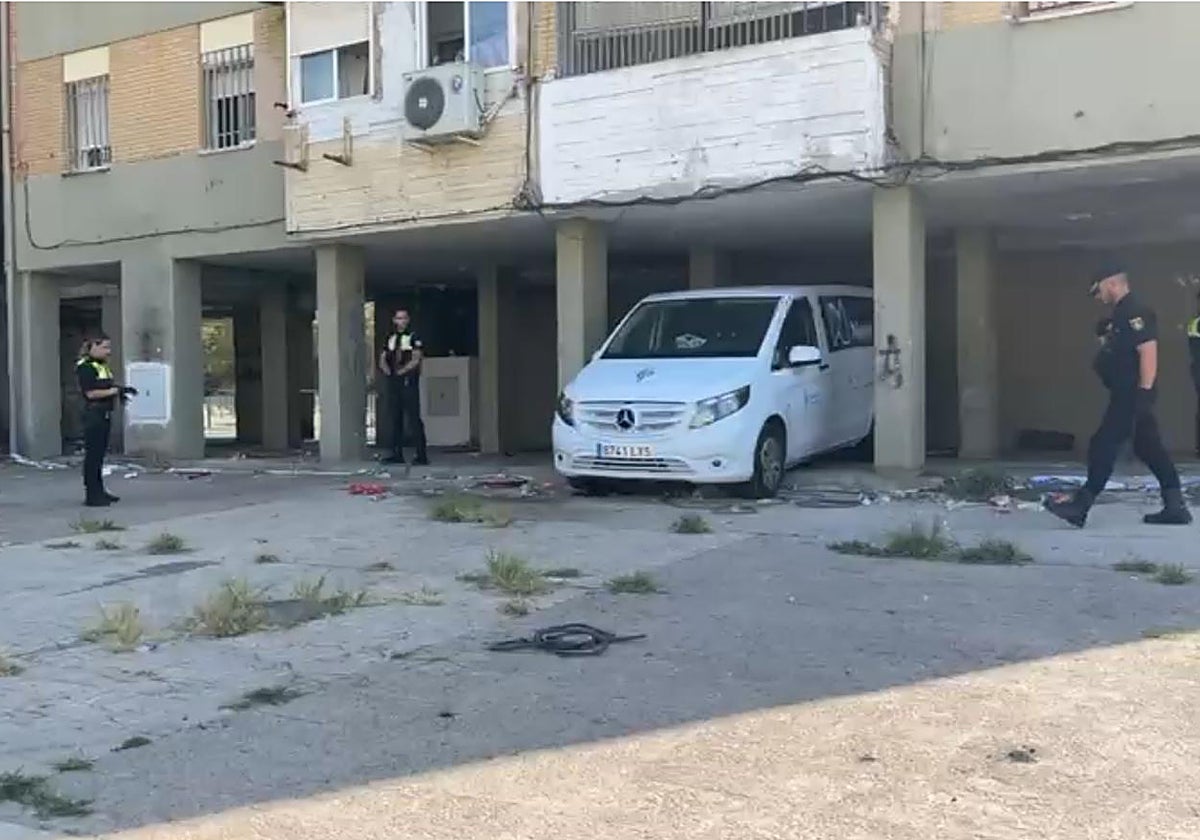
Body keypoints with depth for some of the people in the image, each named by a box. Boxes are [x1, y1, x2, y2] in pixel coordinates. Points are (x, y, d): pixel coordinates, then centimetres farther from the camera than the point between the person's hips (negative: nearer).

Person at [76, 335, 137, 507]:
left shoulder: (102, 366, 16)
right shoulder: (86, 367, -11)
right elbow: (91, 393, -18)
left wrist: (120, 390, 7)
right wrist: (114, 391, -18)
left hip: (105, 414, 9)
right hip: (93, 414, -9)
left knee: (100, 454, 14)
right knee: (92, 454, -6)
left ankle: (99, 491, 22)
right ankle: (91, 495, -3)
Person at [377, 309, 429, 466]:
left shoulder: (414, 338, -1)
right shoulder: (390, 339, 16)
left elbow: (416, 359, -10)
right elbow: (383, 359, 15)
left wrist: (402, 371, -12)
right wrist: (387, 369, -4)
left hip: (408, 381, -6)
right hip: (393, 382, 6)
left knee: (414, 419, -8)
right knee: (396, 419, 8)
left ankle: (422, 456, -7)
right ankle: (397, 454, 13)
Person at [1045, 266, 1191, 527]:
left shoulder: (1135, 312, -14)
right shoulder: (1123, 314, 18)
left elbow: (1148, 352, -22)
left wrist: (1144, 394, -25)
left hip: (1132, 396, -11)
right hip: (1127, 395, 11)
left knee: (1103, 446, -7)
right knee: (1151, 449, 10)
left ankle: (1080, 508, -4)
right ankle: (1176, 508, 13)